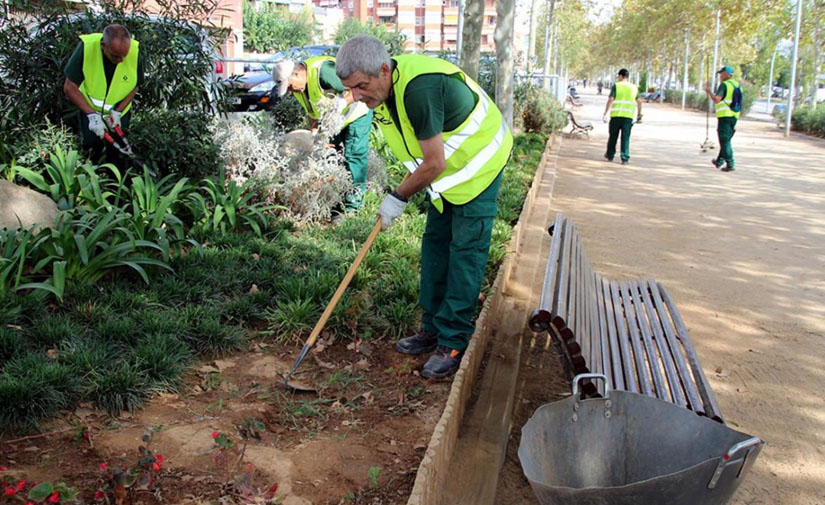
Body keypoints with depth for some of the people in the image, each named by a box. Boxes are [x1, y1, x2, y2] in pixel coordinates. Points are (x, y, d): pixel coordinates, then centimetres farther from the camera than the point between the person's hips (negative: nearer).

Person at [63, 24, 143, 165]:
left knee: (116, 149, 4)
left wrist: (118, 112, -20)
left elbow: (134, 86, -10)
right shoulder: (86, 47, -31)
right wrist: (92, 114, -30)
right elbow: (69, 87, -23)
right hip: (89, 107, 0)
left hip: (119, 110, 1)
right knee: (90, 142, -2)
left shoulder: (135, 52, -28)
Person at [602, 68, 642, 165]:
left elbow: (610, 100, -9)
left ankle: (610, 155, 24)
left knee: (613, 136, 12)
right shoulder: (634, 87, 11)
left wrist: (606, 113, -10)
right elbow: (639, 101, 12)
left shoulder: (616, 86, 0)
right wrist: (639, 114, 22)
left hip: (616, 115, -2)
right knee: (626, 137, 1)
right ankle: (625, 159, -6)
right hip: (628, 116, 2)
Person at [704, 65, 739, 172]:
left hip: (725, 115, -8)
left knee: (725, 140, -6)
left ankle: (730, 164, -9)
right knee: (726, 140, 18)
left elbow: (716, 99, -20)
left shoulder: (724, 85, -11)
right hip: (734, 115, 8)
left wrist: (708, 91, -7)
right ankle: (719, 161, 28)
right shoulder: (736, 85, 15)